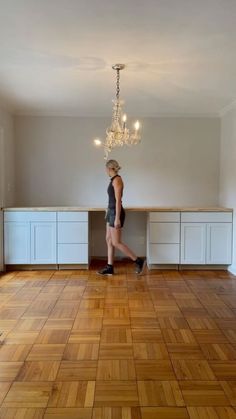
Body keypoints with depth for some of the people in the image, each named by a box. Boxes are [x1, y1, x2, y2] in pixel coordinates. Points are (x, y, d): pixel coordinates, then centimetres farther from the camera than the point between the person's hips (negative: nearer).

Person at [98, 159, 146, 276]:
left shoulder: (117, 180, -17)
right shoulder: (113, 180, 13)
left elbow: (118, 200, -21)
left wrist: (117, 218, -23)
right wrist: (108, 213, 27)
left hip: (116, 213, -10)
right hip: (112, 212, 10)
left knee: (116, 243, -4)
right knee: (109, 240, 11)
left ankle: (139, 261, 4)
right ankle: (109, 268, 17)